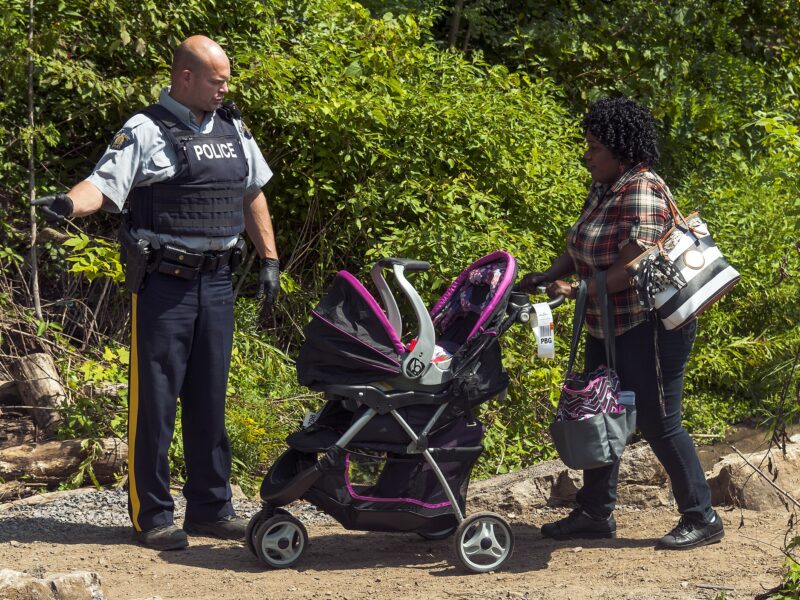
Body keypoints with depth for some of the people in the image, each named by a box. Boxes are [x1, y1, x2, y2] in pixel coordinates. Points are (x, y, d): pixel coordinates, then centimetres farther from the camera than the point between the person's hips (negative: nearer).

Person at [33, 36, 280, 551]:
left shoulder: (233, 129, 13)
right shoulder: (146, 132, -7)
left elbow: (253, 194, 22)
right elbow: (104, 184, -18)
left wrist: (269, 260, 17)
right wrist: (69, 203, -38)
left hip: (217, 283, 6)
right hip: (163, 282, -6)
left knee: (210, 400, 11)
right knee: (155, 399, -3)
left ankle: (211, 508, 21)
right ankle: (152, 515, 4)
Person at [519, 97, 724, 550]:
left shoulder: (642, 191, -18)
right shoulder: (602, 190, 10)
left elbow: (632, 267, -26)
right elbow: (579, 251, 14)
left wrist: (578, 290, -24)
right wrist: (547, 277, -2)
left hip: (650, 327, -10)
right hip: (608, 327, 10)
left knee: (658, 422, -5)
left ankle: (703, 519, 6)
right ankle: (596, 513, 25)